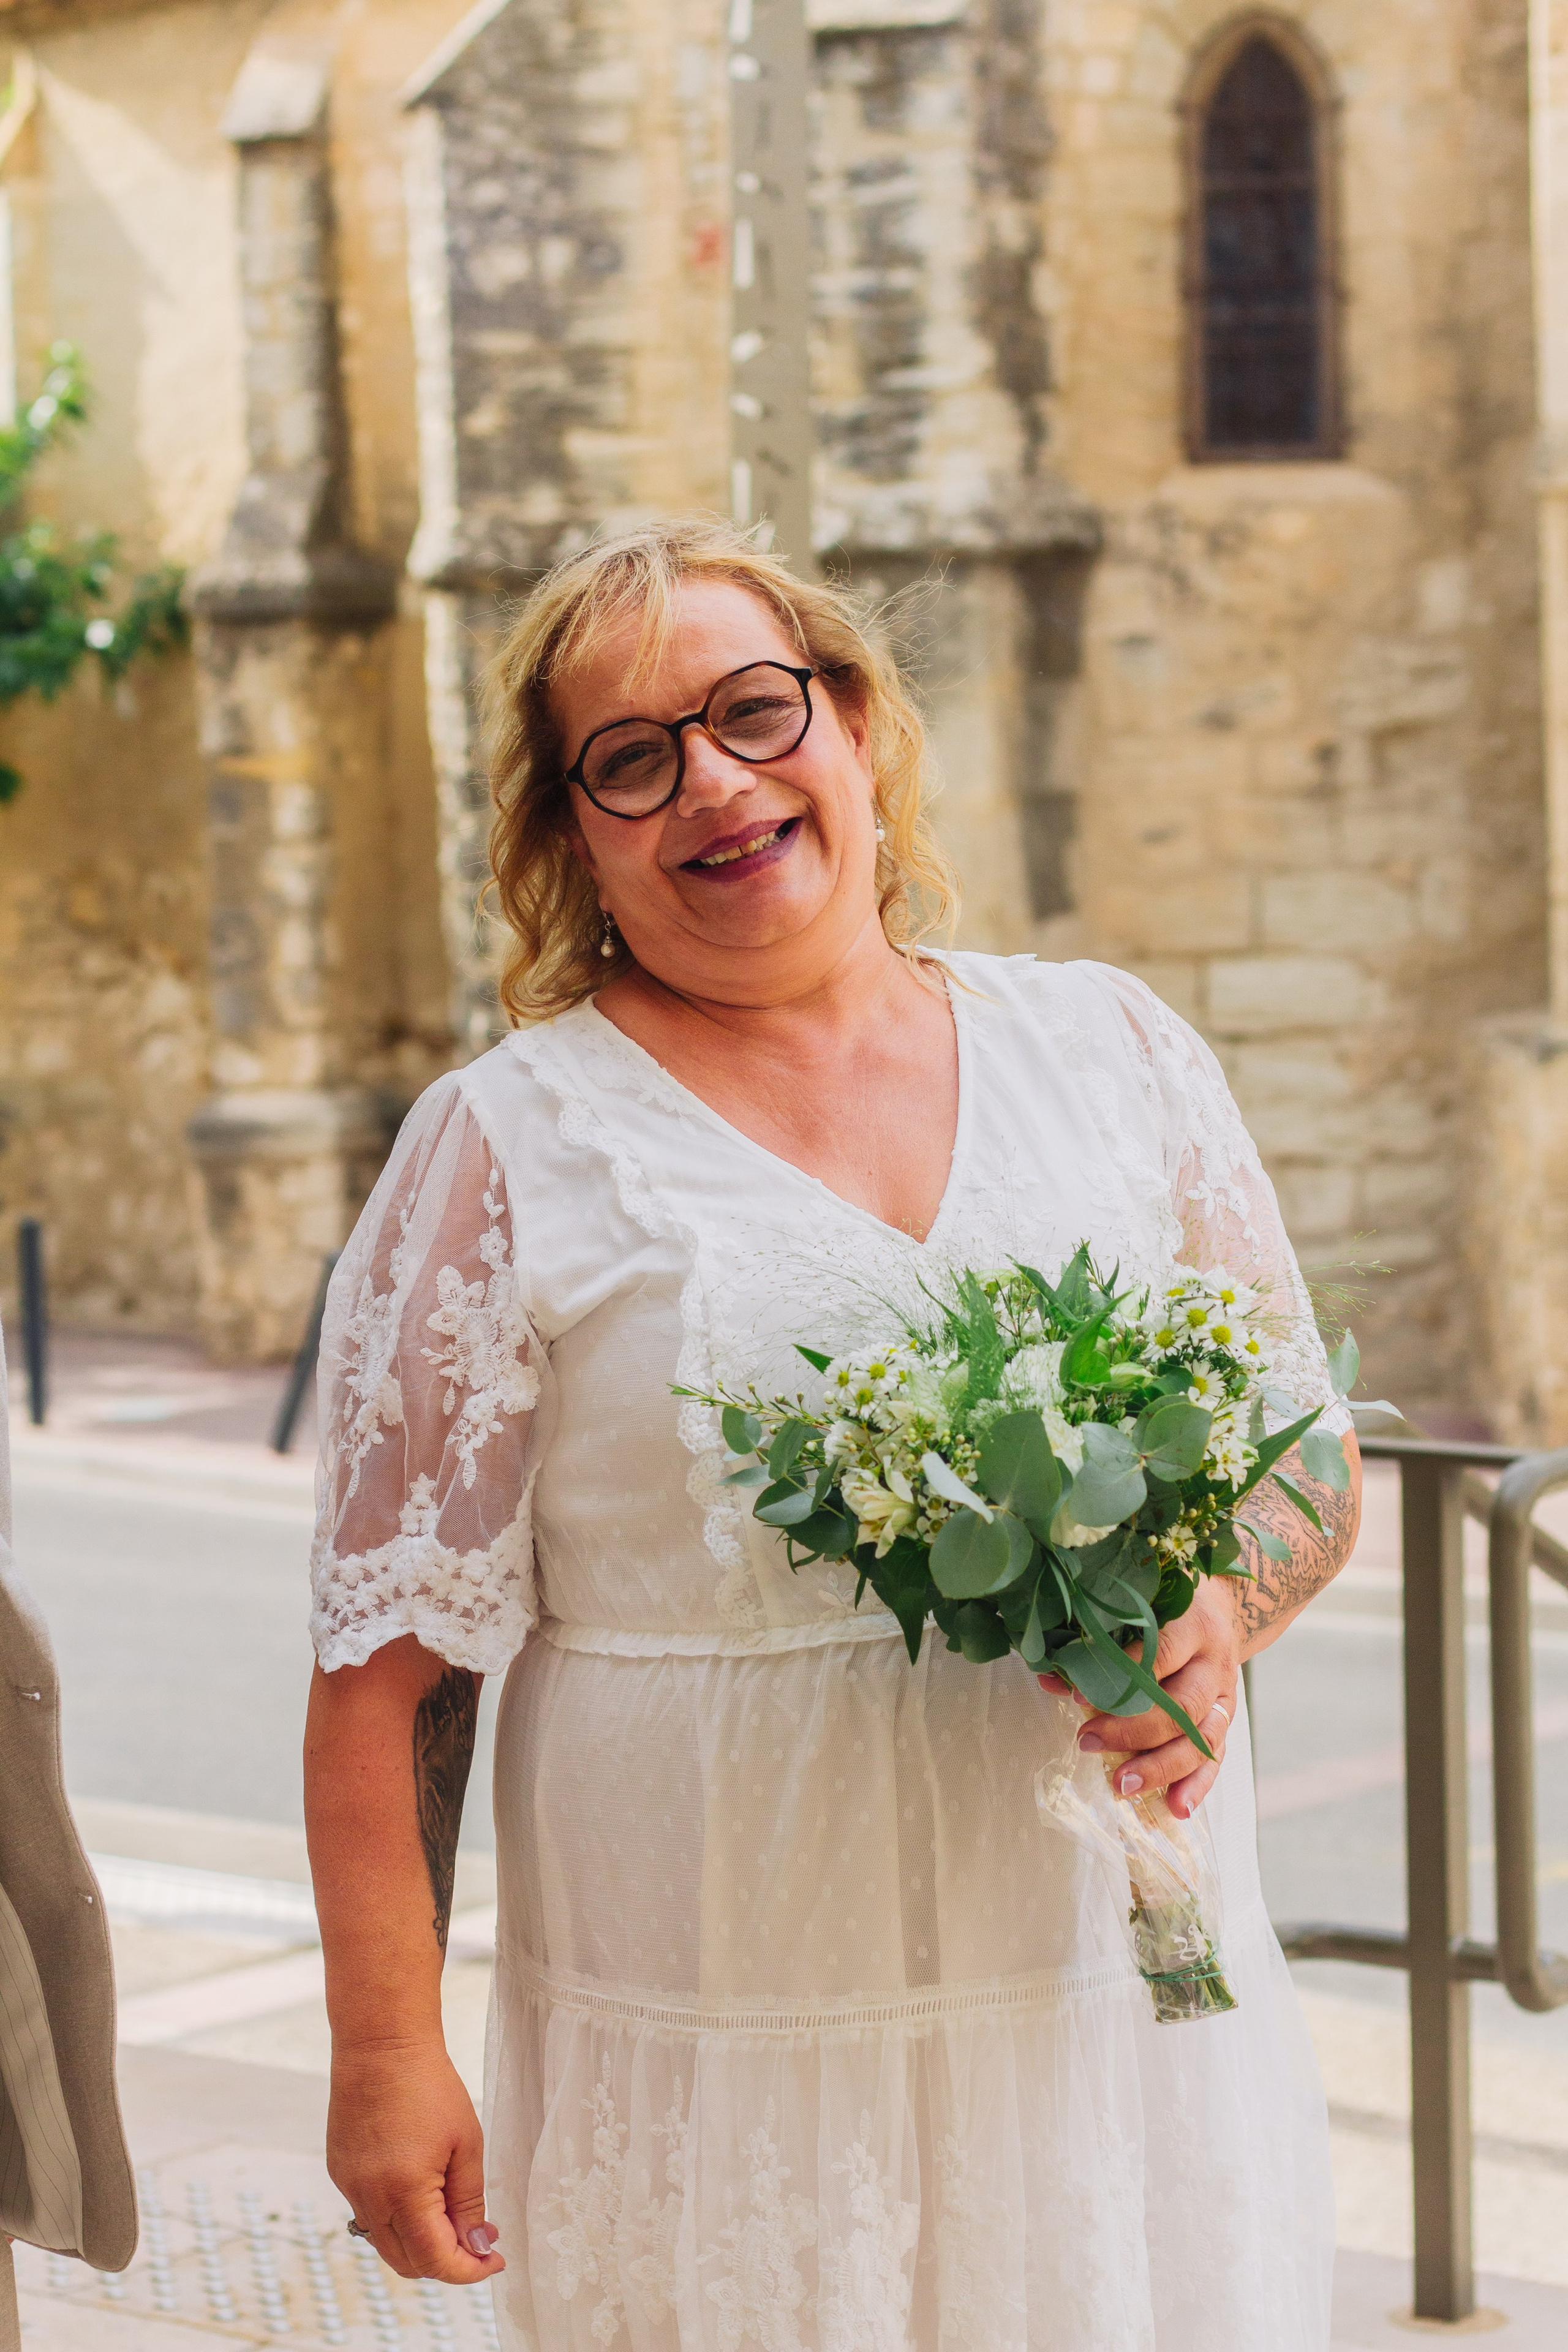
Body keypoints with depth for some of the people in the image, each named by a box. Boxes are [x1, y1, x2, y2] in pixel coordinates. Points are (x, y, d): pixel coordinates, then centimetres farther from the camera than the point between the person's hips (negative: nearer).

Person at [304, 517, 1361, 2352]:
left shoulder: (1113, 1052, 7)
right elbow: (395, 1651, -4)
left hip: (1125, 2005, 3)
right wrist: (385, 2056, -7)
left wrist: (1222, 1616, -9)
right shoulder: (503, 1151, -3)